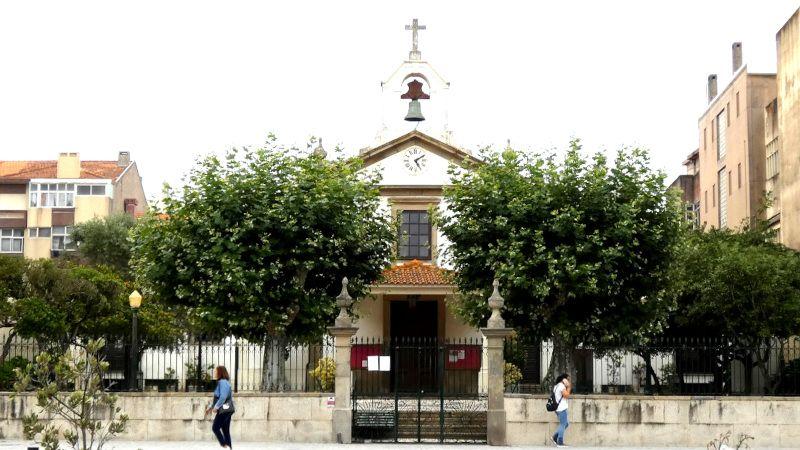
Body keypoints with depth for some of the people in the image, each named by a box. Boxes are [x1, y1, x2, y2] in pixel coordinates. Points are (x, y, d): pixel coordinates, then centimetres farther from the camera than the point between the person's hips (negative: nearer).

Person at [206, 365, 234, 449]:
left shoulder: (223, 382, -13)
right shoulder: (221, 382, 18)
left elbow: (223, 397, -23)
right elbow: (217, 398, 24)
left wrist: (216, 407, -17)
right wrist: (211, 407, 23)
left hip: (224, 410, -10)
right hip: (227, 410, 10)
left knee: (215, 428, -5)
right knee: (226, 431, 9)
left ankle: (225, 446, -9)